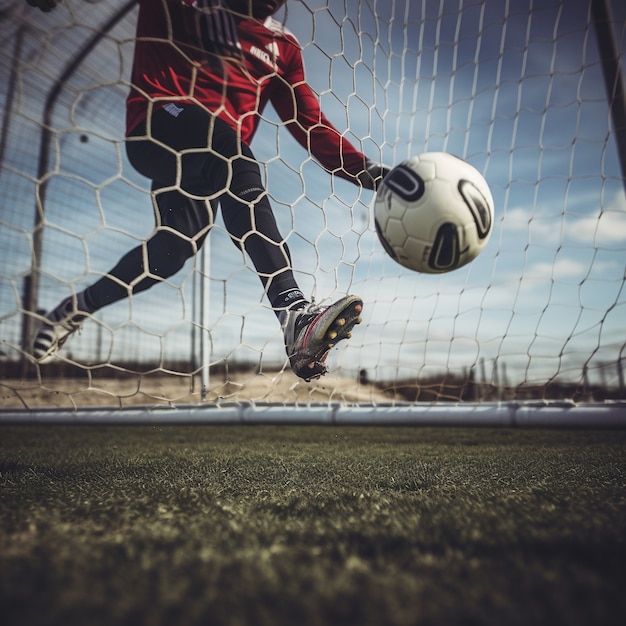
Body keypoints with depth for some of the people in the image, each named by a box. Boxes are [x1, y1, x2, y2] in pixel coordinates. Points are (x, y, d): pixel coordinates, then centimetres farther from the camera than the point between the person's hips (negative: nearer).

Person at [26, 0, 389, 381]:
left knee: (175, 244, -15)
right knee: (238, 171, -33)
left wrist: (365, 169, 4)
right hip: (159, 119, -4)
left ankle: (76, 309, 10)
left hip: (210, 162, 5)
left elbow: (310, 125, 14)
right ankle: (295, 315, -45)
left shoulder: (283, 46, 22)